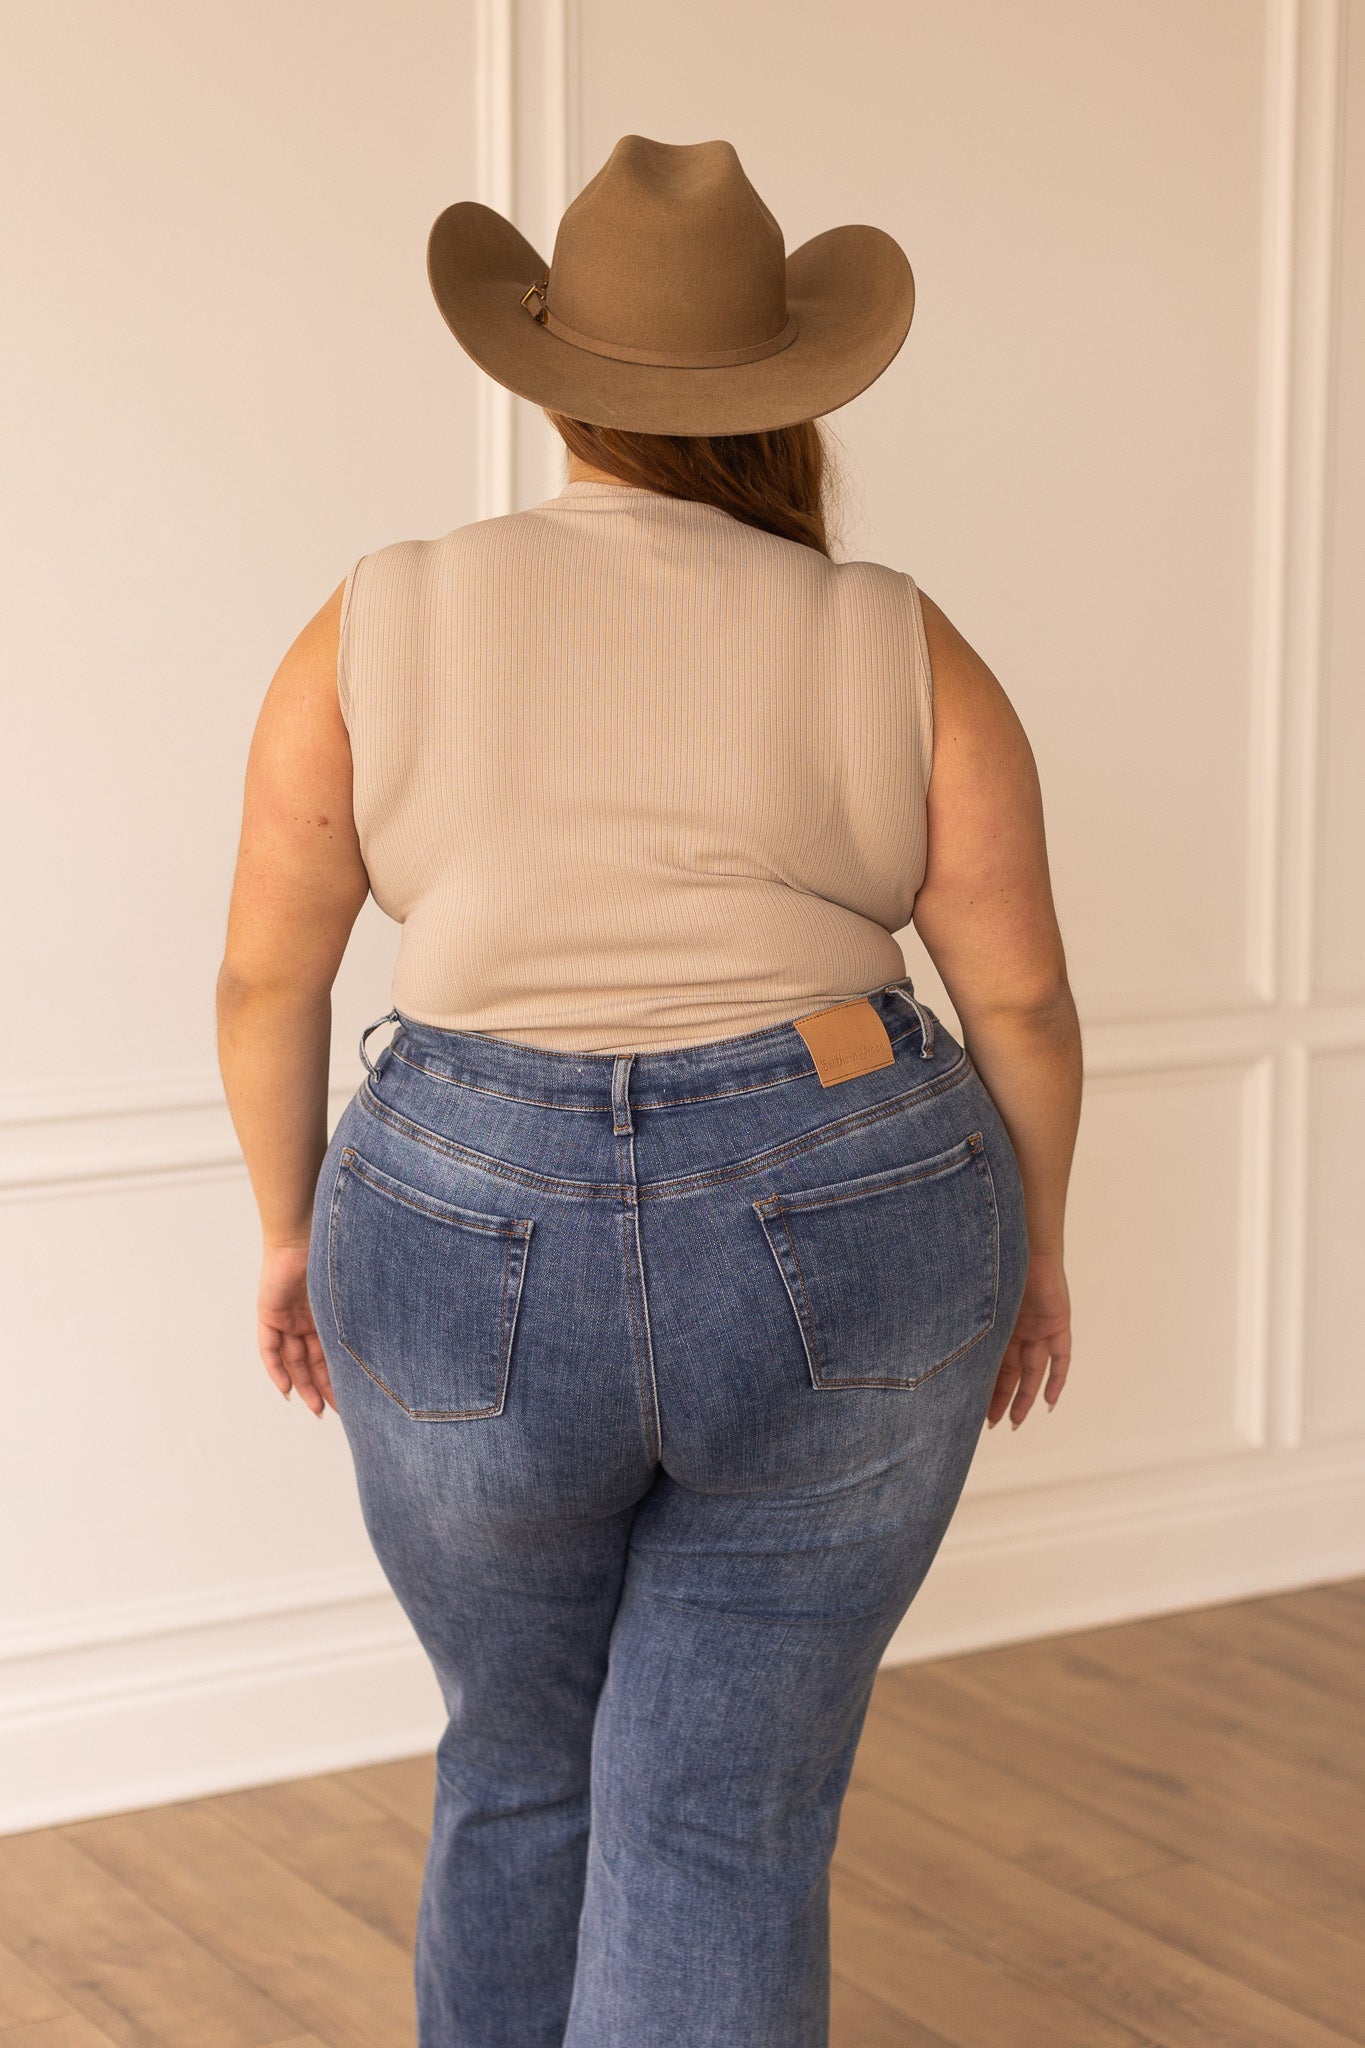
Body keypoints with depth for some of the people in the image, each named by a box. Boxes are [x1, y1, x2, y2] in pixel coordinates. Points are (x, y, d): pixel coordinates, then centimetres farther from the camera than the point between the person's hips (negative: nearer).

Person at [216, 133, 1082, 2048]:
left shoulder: (382, 629, -4)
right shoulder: (897, 650, -4)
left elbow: (267, 977, 1)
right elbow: (1022, 996, -1)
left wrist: (296, 1224, 15)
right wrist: (1030, 1232, 14)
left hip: (479, 1260, 1)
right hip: (839, 1248, -1)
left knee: (522, 1765, 23)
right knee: (725, 1832, 7)